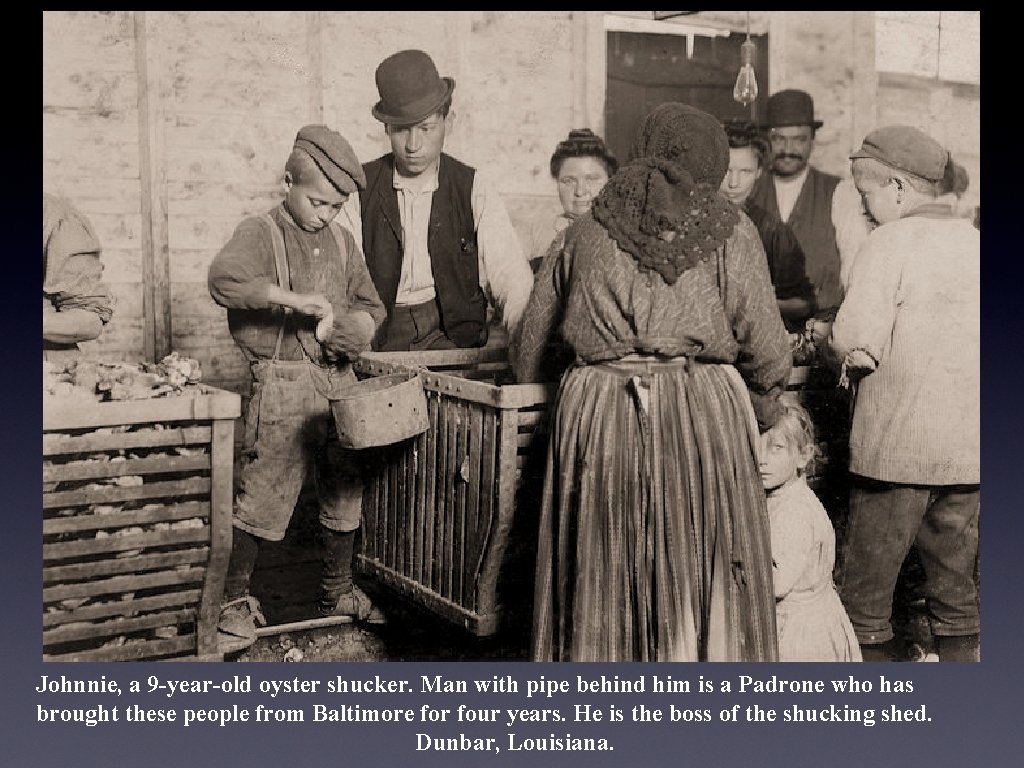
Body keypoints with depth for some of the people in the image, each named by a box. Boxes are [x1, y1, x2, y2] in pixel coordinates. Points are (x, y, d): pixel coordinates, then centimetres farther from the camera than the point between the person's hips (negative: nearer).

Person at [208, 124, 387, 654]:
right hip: (283, 383, -5)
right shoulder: (260, 233, -4)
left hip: (339, 380, 6)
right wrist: (293, 298, -31)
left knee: (344, 491, 12)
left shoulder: (340, 242, 13)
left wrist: (343, 326, -4)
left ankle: (338, 591, 30)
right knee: (262, 495, -4)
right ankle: (235, 600, 12)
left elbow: (371, 309, 17)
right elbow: (224, 278, -25)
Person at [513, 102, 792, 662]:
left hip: (596, 415, 2)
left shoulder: (587, 229, 13)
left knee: (602, 579, 11)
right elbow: (765, 343, -2)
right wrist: (764, 409, 15)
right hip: (701, 417, -2)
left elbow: (530, 339, 17)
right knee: (702, 578, 7)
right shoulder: (728, 229, 4)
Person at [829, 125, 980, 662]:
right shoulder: (974, 242, 8)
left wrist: (844, 347, 3)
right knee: (955, 586, 17)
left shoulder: (892, 242, -10)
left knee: (866, 595, 6)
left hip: (897, 444, -6)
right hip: (968, 447, 6)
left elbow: (857, 341, -19)